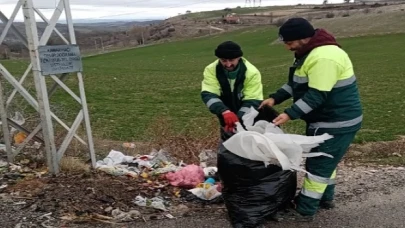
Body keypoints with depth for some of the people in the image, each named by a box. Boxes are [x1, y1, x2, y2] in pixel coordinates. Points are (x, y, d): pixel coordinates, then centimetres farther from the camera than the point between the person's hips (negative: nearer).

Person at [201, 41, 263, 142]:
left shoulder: (252, 72, -25)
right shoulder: (211, 70, -22)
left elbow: (253, 101, -28)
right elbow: (209, 95, -32)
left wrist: (239, 119, -44)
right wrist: (225, 112, -50)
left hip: (247, 118, -1)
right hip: (225, 116, 2)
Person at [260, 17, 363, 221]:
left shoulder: (323, 57, -28)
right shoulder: (311, 52, 9)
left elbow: (316, 95, -30)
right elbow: (297, 83, 14)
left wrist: (290, 114, -30)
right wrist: (275, 98, 4)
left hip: (337, 122, -11)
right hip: (327, 119, 11)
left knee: (318, 165, -2)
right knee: (325, 161, 21)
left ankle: (305, 211, 9)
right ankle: (325, 198, 37)